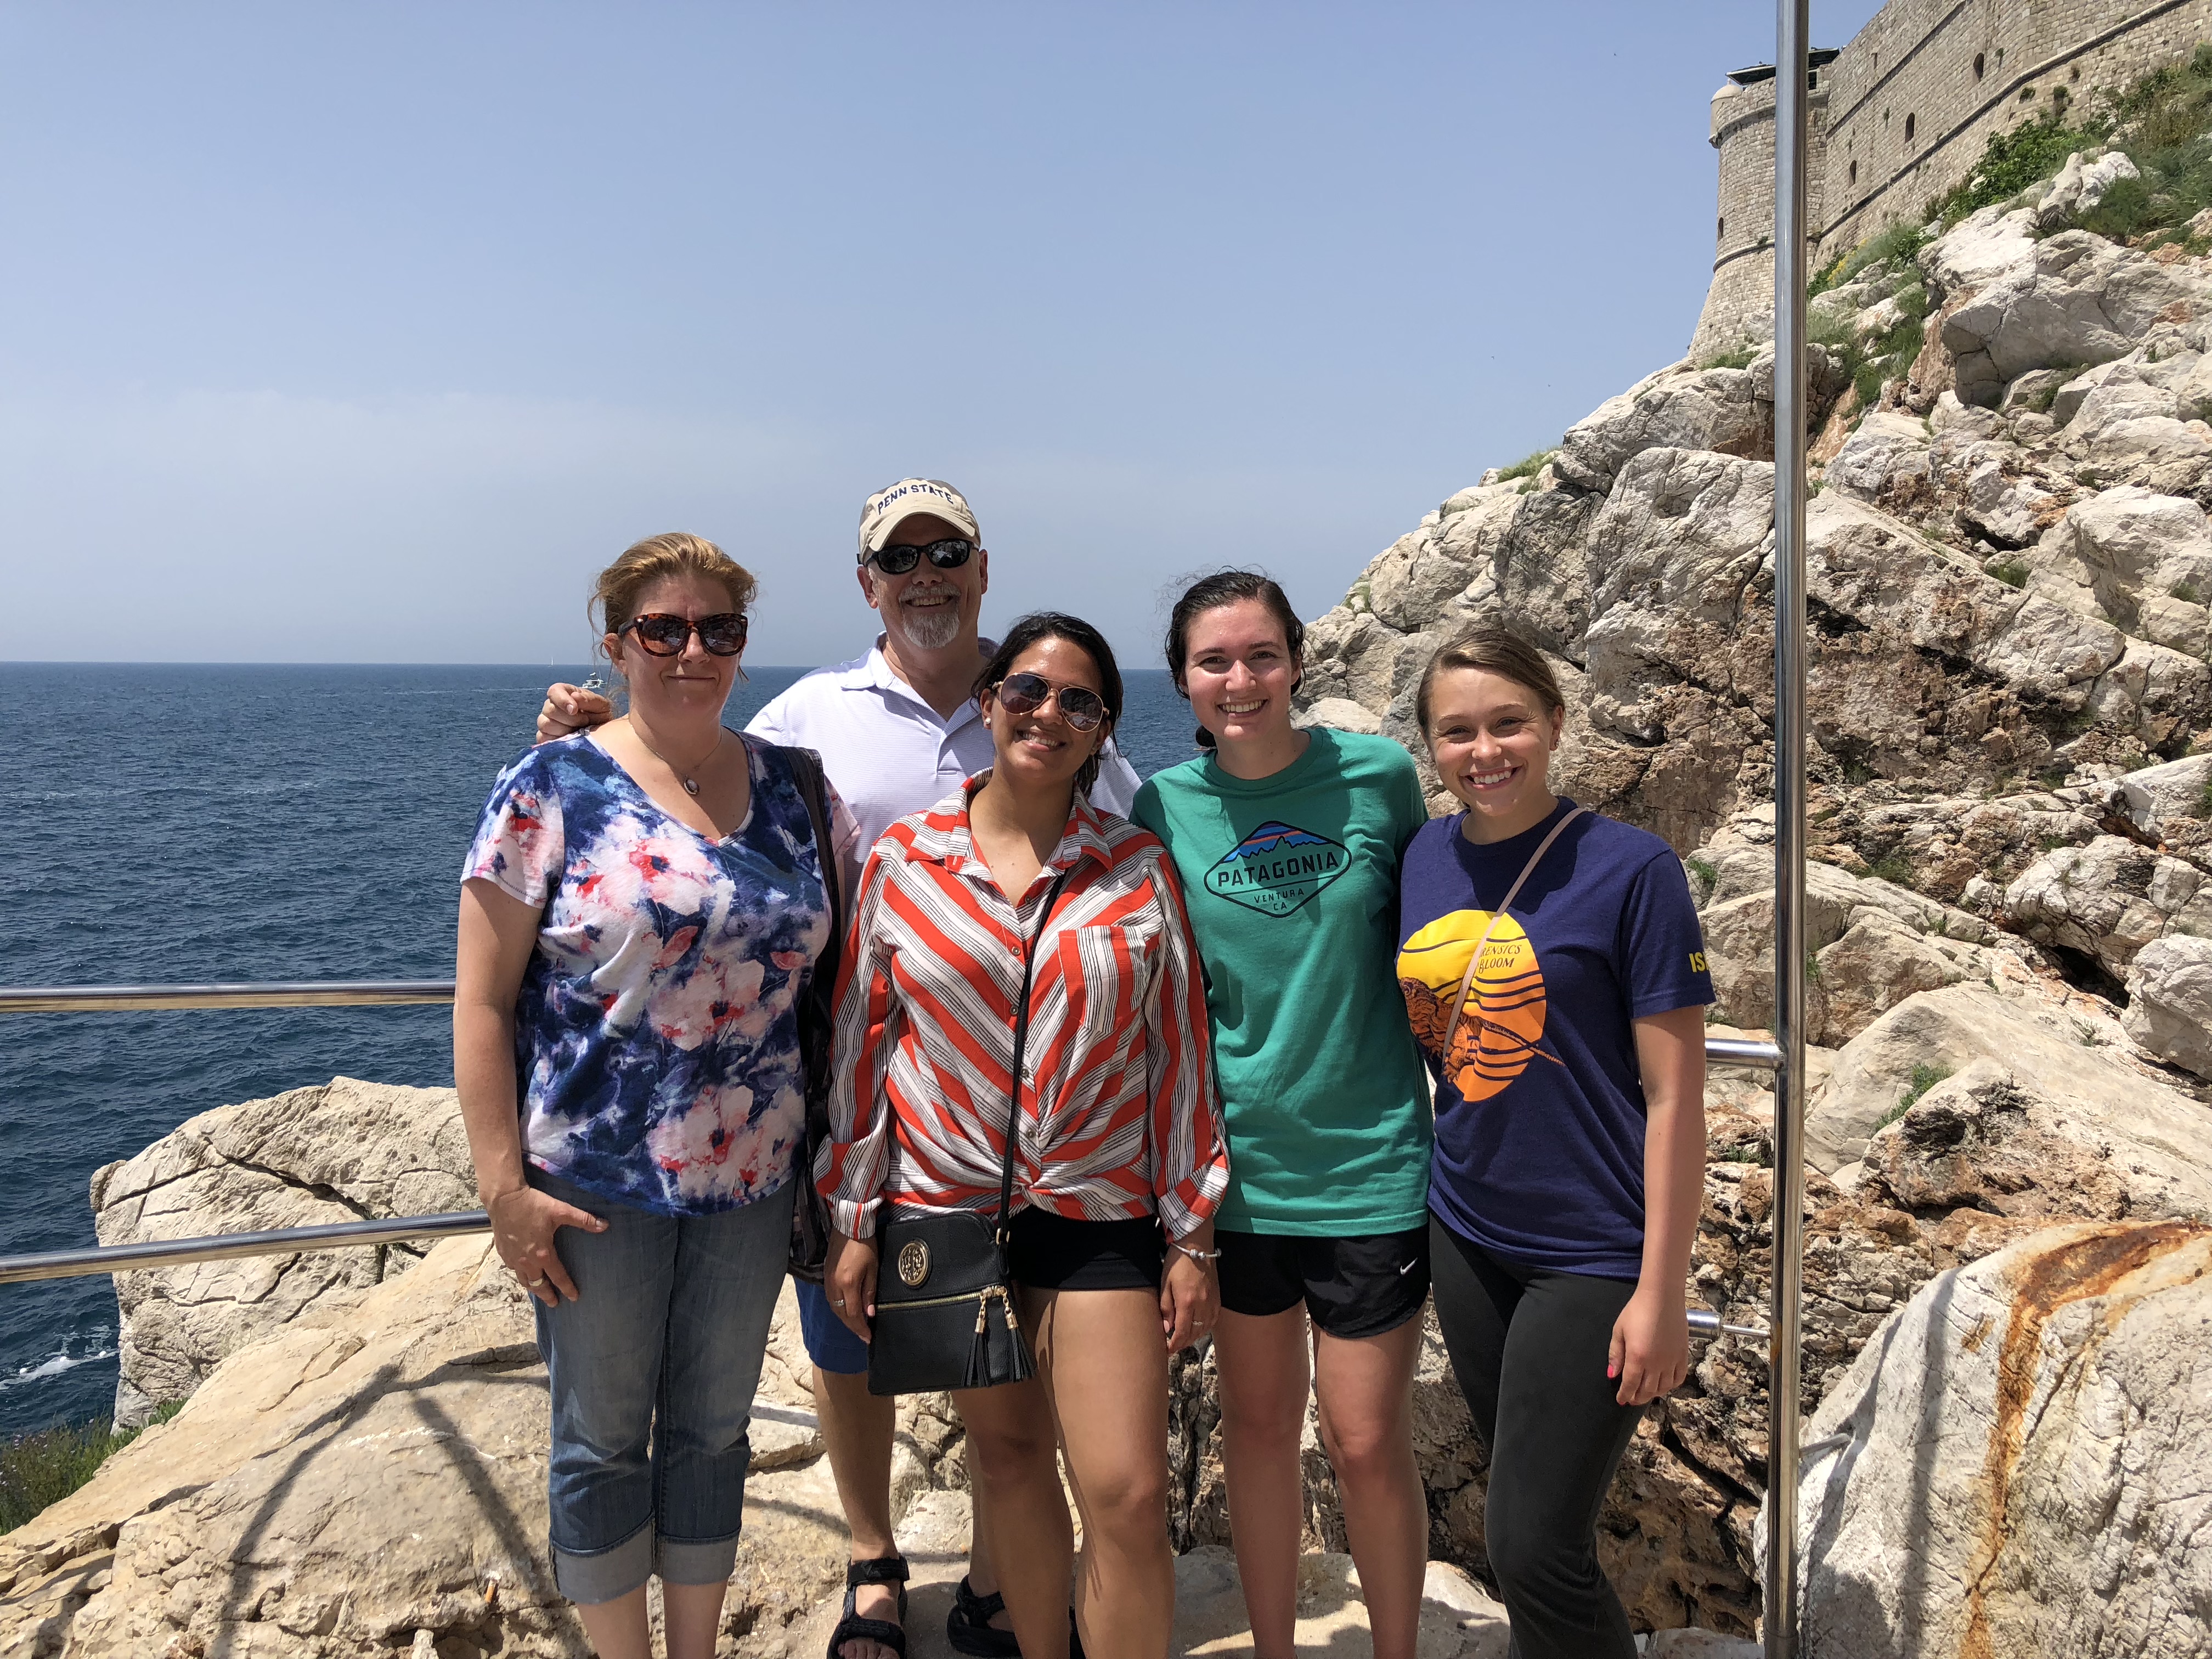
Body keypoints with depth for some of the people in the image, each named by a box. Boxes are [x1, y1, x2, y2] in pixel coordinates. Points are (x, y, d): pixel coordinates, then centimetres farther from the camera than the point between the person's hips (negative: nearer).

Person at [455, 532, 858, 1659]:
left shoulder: (793, 789, 3)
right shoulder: (554, 788, -8)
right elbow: (483, 1000, -8)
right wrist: (503, 1184, -12)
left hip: (751, 1174, 3)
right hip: (593, 1179, -3)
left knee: (714, 1427, 17)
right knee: (602, 1437, 12)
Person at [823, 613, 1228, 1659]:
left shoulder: (1138, 870, -2)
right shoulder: (903, 858, -2)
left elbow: (1178, 1053, 0)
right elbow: (861, 1043, 1)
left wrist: (1191, 1237, 0)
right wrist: (853, 1224, 1)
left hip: (1099, 1214, -1)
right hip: (947, 1208, 1)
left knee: (1127, 1494, -4)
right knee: (1006, 1458, 16)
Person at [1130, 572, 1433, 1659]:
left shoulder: (1378, 776, -8)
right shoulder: (1164, 807, -3)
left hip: (1368, 1163, -2)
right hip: (1236, 1163, 2)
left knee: (1366, 1442, 5)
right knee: (1256, 1424, 15)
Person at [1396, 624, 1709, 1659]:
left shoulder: (1628, 869, -13)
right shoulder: (1420, 862, 2)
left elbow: (1675, 1096, -12)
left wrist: (1662, 1291, -13)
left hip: (1591, 1254, -5)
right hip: (1464, 1234, 5)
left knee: (1534, 1546, -2)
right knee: (1522, 1518, 19)